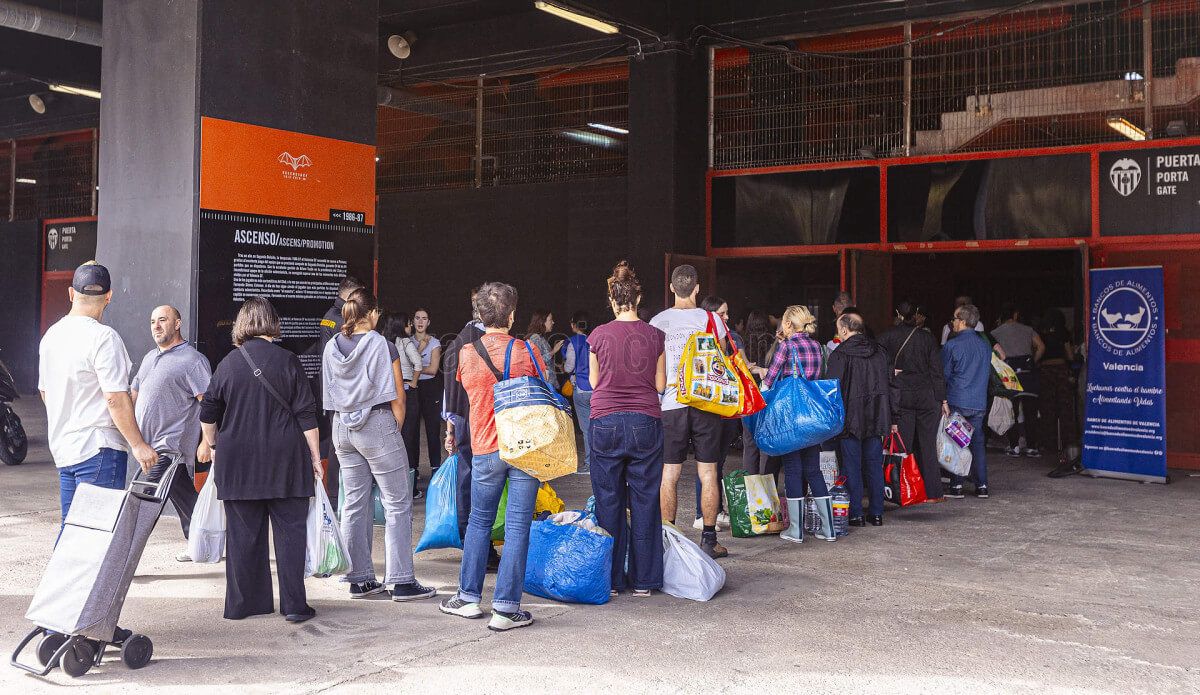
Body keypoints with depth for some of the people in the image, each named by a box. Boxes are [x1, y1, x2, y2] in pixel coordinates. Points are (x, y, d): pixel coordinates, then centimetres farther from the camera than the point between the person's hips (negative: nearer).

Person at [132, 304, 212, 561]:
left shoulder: (192, 360, -9)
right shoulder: (150, 357, 17)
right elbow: (133, 394, 25)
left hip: (170, 446, -8)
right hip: (149, 444, 8)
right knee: (184, 496, 15)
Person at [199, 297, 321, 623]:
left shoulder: (228, 363, 3)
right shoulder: (287, 361, -4)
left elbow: (207, 413, 10)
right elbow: (306, 415, -5)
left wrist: (214, 446, 25)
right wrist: (315, 457, 2)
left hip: (237, 462, 2)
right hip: (285, 461, -2)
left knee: (243, 533, 9)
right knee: (290, 529, 4)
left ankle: (244, 603, 15)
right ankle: (294, 604, 4)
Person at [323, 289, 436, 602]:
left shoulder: (332, 347, 5)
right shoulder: (383, 346, -12)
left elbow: (330, 395, 12)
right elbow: (397, 398, -11)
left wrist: (345, 417, 17)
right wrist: (395, 429, 2)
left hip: (341, 428, 6)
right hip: (376, 424, -6)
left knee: (354, 503, 12)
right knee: (397, 504, 1)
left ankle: (359, 580, 16)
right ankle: (401, 581, 0)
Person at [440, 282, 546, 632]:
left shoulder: (466, 354, -2)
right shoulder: (526, 352, -6)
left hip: (485, 450, 2)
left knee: (479, 521, 16)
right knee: (517, 526, 0)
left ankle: (468, 598, 23)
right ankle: (505, 609, 0)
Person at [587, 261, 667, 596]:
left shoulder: (599, 336, -3)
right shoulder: (655, 336, -1)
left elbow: (594, 382, 6)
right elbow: (660, 385, 4)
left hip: (606, 422, -1)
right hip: (645, 423, 1)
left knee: (609, 502, 8)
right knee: (644, 502, 8)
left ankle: (611, 579, 12)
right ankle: (644, 580, 12)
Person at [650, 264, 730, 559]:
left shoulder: (658, 322, 2)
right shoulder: (711, 320, 1)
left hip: (671, 404, 0)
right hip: (707, 403, 0)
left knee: (669, 474, 5)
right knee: (707, 473, 5)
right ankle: (708, 539, 7)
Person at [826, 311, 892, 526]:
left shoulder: (839, 355, -10)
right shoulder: (879, 352, 9)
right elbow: (888, 385, 13)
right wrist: (889, 417, 17)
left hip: (850, 418, -5)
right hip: (876, 418, 5)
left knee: (852, 467, 2)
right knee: (874, 465, 10)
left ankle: (856, 514, 3)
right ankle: (876, 513, 14)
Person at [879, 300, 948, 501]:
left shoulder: (887, 337, -1)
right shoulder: (927, 337, 1)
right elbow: (937, 371, 0)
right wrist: (943, 400, 3)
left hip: (900, 396, 0)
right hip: (926, 396, 0)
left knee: (903, 443, 5)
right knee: (928, 444, 6)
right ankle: (932, 492, 9)